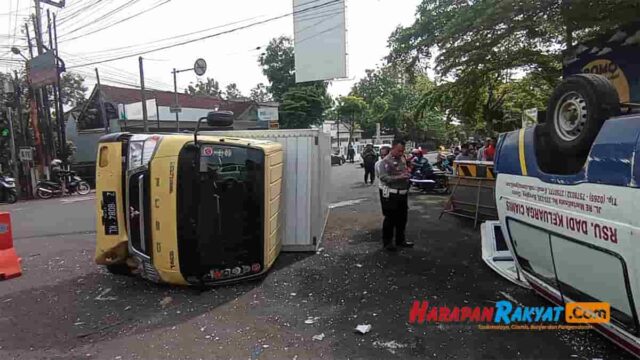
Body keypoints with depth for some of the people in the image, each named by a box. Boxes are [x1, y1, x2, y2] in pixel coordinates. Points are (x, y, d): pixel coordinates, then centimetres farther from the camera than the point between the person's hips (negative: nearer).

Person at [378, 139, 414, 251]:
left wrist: (408, 174, 4)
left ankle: (400, 240, 32)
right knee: (390, 219, 1)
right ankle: (387, 242, 16)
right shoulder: (386, 161, -13)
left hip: (402, 193, 8)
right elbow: (383, 177, -24)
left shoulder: (402, 158, 11)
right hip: (390, 194, -8)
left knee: (402, 218, 16)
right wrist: (398, 177, -31)